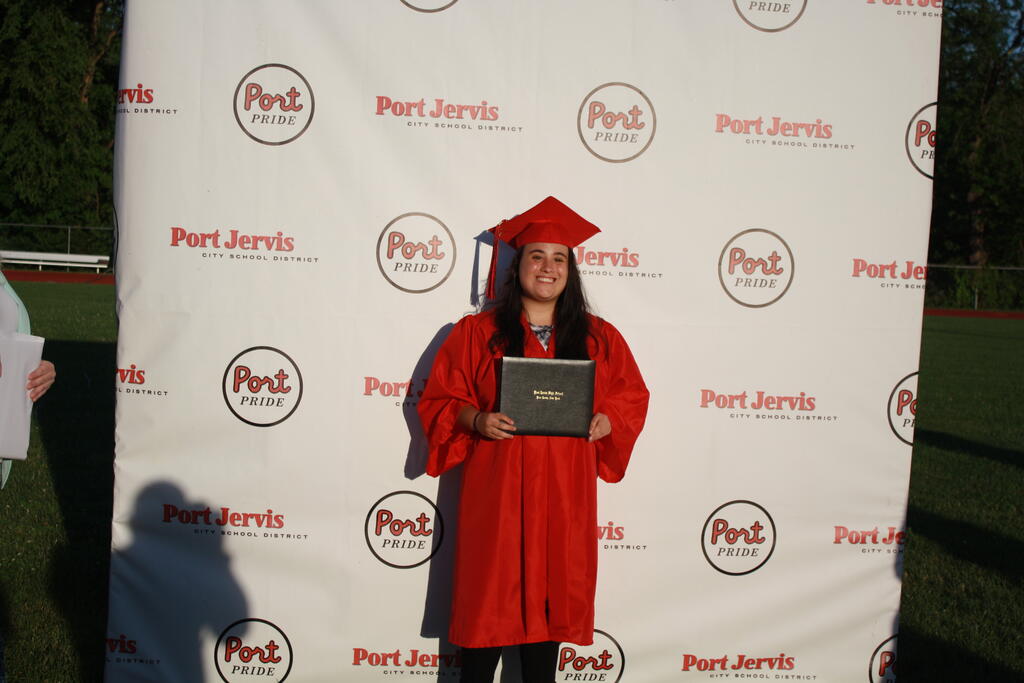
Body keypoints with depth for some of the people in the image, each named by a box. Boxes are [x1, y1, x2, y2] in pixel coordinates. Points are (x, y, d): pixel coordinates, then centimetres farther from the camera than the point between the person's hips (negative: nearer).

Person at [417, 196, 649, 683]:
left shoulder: (600, 339, 7)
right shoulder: (476, 332, 1)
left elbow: (632, 396, 12)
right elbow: (439, 398, 3)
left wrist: (605, 421, -8)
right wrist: (477, 420, -16)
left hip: (563, 494, 2)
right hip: (495, 490, -2)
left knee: (550, 593, 9)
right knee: (489, 599, 3)